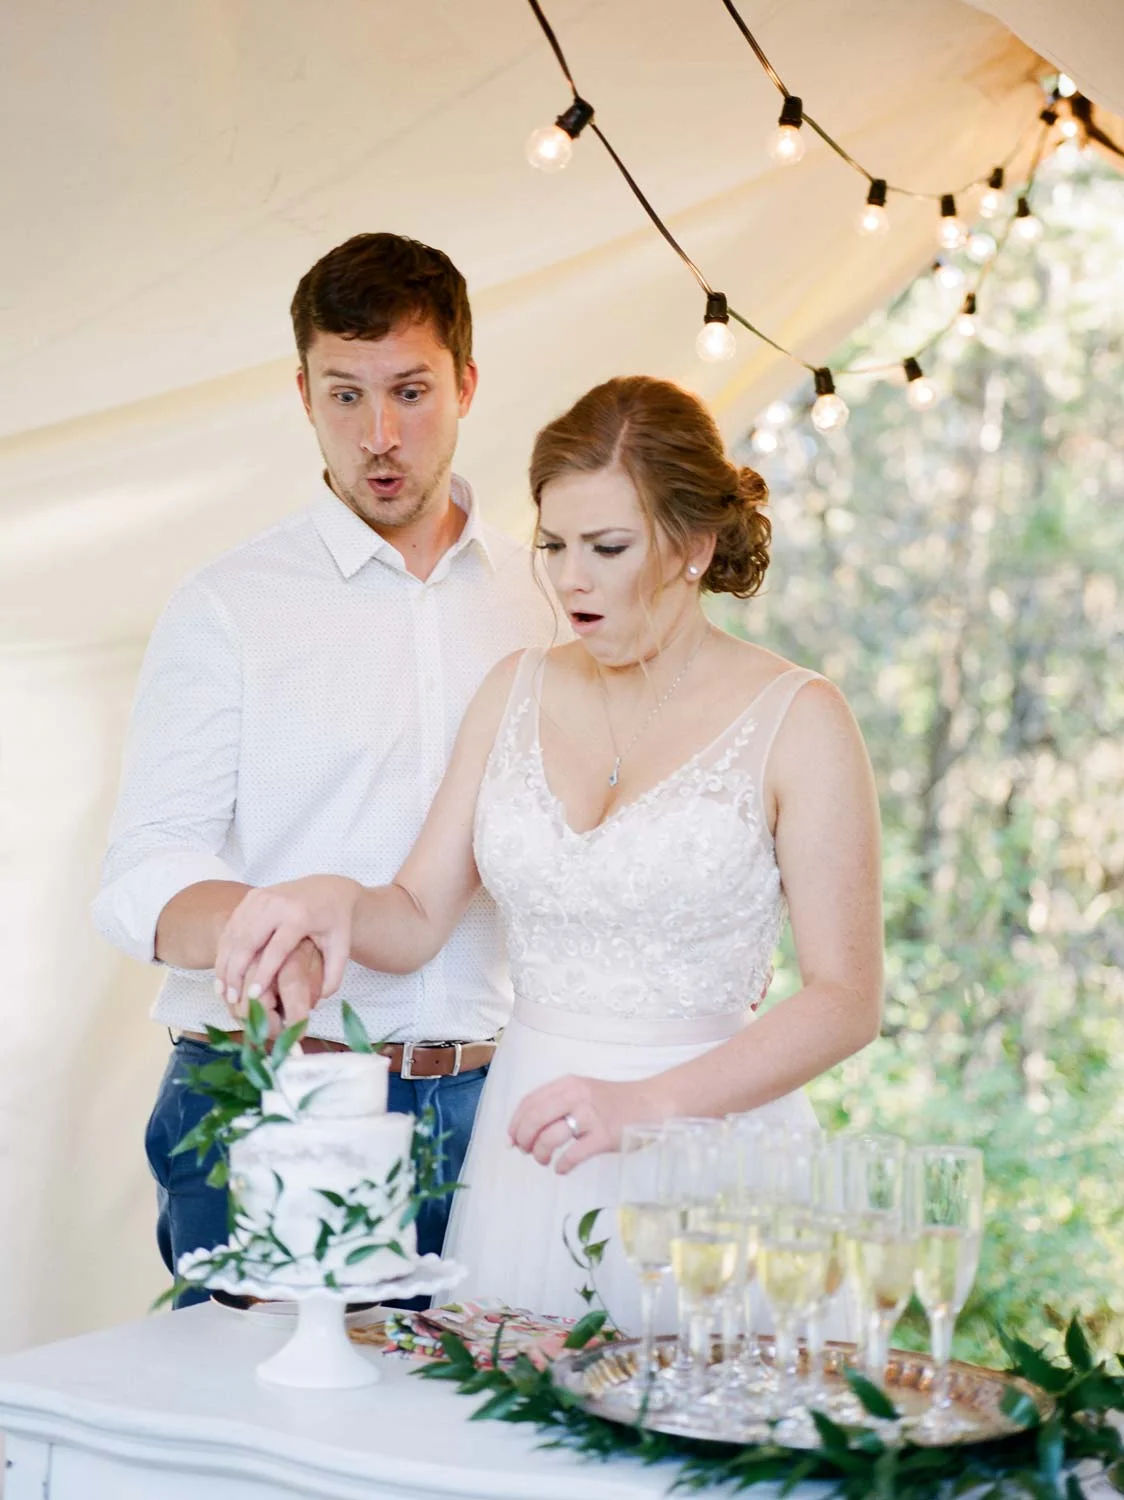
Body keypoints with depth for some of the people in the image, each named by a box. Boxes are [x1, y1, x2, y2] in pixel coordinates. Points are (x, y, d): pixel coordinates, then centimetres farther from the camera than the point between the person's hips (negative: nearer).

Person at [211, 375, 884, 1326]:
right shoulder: (518, 692, 8)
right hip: (529, 1140, 4)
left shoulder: (795, 719, -6)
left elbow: (846, 999, -10)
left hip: (710, 1134, -4)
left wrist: (647, 1103, -20)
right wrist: (334, 900, -15)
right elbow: (419, 918, 7)